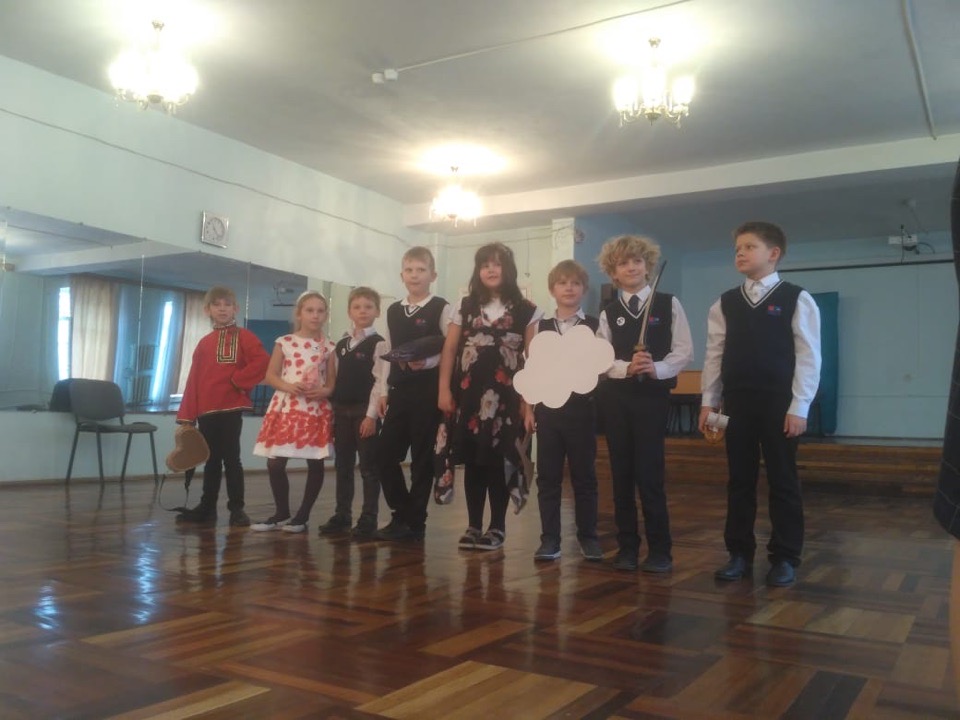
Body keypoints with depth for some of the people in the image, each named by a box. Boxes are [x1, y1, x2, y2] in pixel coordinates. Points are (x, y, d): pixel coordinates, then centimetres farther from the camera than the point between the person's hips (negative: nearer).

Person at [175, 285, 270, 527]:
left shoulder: (243, 336, 0)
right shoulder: (204, 343, 14)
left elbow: (262, 362, -16)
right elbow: (193, 380, 11)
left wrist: (238, 381, -12)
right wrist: (186, 416, 6)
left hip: (231, 408, -5)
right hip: (206, 410, 5)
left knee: (231, 458, -2)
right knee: (211, 460, 13)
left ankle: (236, 509, 5)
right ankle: (207, 507, 21)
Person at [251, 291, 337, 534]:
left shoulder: (328, 347, 4)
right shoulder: (284, 342, 4)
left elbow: (333, 382, 6)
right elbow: (271, 376, 4)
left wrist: (323, 391, -16)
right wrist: (289, 386, -14)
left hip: (316, 410, 0)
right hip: (285, 407, 0)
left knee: (315, 464, 2)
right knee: (275, 463, 0)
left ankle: (302, 515, 15)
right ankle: (282, 513, 18)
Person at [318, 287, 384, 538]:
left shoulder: (378, 344, -5)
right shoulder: (341, 345, 13)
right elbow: (336, 381, 14)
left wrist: (372, 415, -16)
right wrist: (332, 412, 8)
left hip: (365, 411, -6)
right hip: (341, 411, 6)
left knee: (369, 467, 1)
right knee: (343, 466, 11)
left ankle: (368, 519, 7)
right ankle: (342, 515, 20)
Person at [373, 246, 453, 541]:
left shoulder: (441, 309, -3)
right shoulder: (393, 311, 13)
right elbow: (387, 353, 14)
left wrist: (428, 362, -23)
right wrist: (383, 390, 9)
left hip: (428, 390, -5)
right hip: (399, 390, 5)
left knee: (422, 457, 2)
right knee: (386, 455, 4)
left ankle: (414, 522, 13)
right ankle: (402, 515, 20)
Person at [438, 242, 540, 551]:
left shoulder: (526, 310, 3)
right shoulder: (466, 307, 11)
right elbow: (449, 350, 9)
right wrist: (444, 389, 0)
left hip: (505, 396, -2)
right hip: (469, 394, 3)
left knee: (499, 460, 0)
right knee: (472, 461, 6)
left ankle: (497, 526, 14)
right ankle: (473, 525, 17)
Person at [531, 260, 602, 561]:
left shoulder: (594, 326, 0)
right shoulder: (541, 327, 8)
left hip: (580, 408, -2)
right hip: (547, 408, 2)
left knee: (584, 475, 7)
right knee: (548, 476, 5)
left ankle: (588, 536, 20)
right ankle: (550, 539, 14)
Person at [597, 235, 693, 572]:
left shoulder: (669, 304, 2)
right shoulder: (608, 312, 8)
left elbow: (684, 351, -2)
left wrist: (656, 368, -19)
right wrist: (627, 367, -17)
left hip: (653, 395, -3)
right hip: (615, 396, 3)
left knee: (649, 473, -5)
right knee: (621, 472, 7)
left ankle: (660, 549, 8)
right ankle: (627, 546, 17)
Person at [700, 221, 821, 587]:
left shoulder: (797, 299, -2)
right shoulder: (725, 303, 8)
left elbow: (808, 356, -5)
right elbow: (715, 354, 8)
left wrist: (799, 406, -11)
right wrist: (709, 401, 4)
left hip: (779, 403, -3)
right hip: (737, 402, 3)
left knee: (782, 481, 4)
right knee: (739, 480, 8)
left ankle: (784, 558, 15)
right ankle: (739, 554, 18)